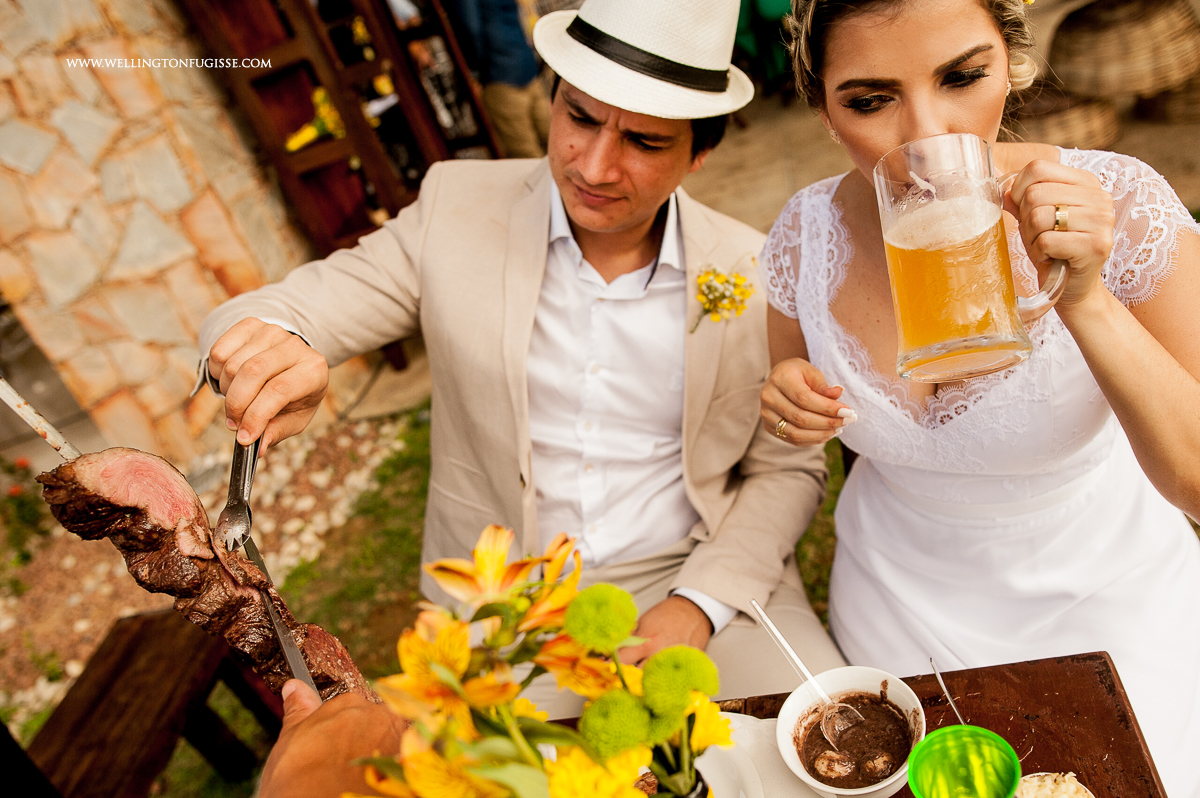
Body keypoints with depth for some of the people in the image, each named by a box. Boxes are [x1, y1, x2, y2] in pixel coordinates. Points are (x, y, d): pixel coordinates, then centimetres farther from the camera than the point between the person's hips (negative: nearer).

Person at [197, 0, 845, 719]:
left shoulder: (755, 276, -7)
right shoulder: (459, 209, -8)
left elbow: (788, 469, 1)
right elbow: (287, 309, -9)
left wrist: (699, 604, -12)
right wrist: (269, 340, -34)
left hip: (697, 576, 1)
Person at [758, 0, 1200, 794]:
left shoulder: (1119, 206, -25)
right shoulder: (809, 231, -17)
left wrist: (1084, 300, -38)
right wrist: (795, 403, -22)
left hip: (1104, 600, -1)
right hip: (900, 596, 2)